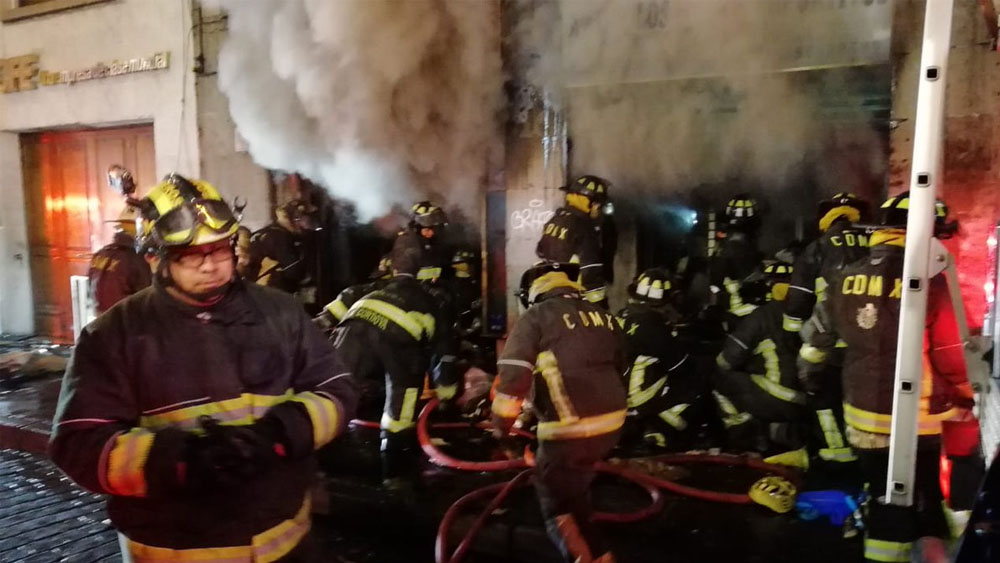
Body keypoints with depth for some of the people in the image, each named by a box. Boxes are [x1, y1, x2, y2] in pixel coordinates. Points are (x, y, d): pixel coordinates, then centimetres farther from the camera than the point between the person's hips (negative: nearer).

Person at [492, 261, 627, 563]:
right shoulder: (603, 317, 13)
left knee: (557, 507, 9)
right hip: (611, 425, 7)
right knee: (574, 490, 29)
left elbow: (512, 377, -13)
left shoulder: (535, 318, -5)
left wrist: (501, 426, -1)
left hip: (568, 432, -7)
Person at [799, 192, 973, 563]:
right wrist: (966, 399, 4)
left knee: (886, 499, 17)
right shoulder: (928, 282, -17)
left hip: (862, 418, 4)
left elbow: (817, 335, 9)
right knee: (922, 499, 13)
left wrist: (809, 374, 26)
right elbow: (951, 354, -12)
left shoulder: (846, 279, -1)